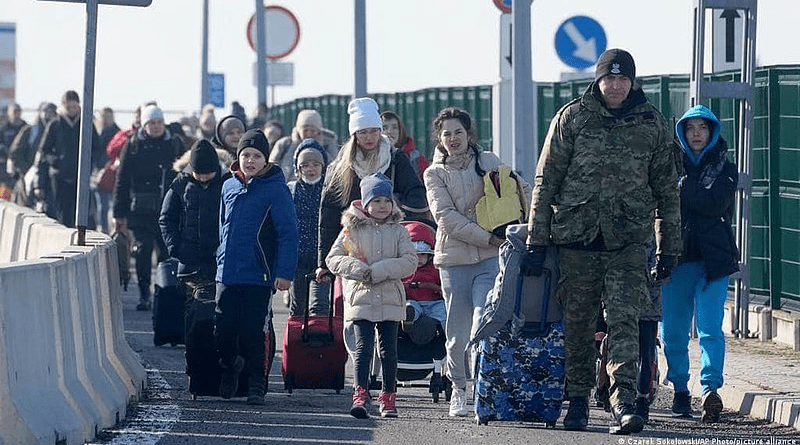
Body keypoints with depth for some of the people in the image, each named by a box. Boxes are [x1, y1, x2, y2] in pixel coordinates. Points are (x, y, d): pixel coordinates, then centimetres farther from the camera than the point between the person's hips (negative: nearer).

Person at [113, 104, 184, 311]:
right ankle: (144, 296, 2)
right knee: (143, 251, -4)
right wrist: (119, 213, 1)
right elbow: (122, 180, 5)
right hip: (141, 209, -1)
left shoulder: (174, 144, 8)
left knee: (167, 252, 0)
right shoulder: (133, 145, 4)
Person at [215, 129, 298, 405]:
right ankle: (230, 365, 31)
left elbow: (289, 234, -8)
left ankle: (256, 385, 10)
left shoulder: (275, 189, -6)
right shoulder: (229, 187, 10)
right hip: (227, 274, 5)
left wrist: (284, 272, -13)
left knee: (252, 333, -3)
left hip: (258, 277, -5)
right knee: (222, 331, 3)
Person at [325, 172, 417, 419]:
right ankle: (360, 395, -14)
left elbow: (409, 262, -5)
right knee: (363, 347, -9)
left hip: (390, 301, 1)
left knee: (389, 349, 5)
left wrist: (377, 271, -15)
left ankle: (388, 397, 14)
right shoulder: (352, 230, 5)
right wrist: (359, 270, -14)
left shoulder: (398, 231, 6)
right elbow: (333, 259, 3)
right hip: (361, 298, -1)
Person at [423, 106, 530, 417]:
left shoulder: (487, 161, 9)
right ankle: (459, 389, 19)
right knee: (458, 333, 3)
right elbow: (446, 217, -7)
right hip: (454, 258, 0)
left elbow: (522, 190, 18)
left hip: (491, 258, 0)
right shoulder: (434, 174, 5)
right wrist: (488, 238, -14)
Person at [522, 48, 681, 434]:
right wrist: (536, 241, 0)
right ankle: (577, 402, 19)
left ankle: (623, 404, -20)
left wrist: (669, 247, 12)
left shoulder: (651, 123, 8)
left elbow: (666, 189, 14)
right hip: (576, 237, 0)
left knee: (624, 322, -12)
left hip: (628, 242, 0)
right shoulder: (572, 117, 3)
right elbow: (546, 181, 4)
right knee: (577, 325, 6)